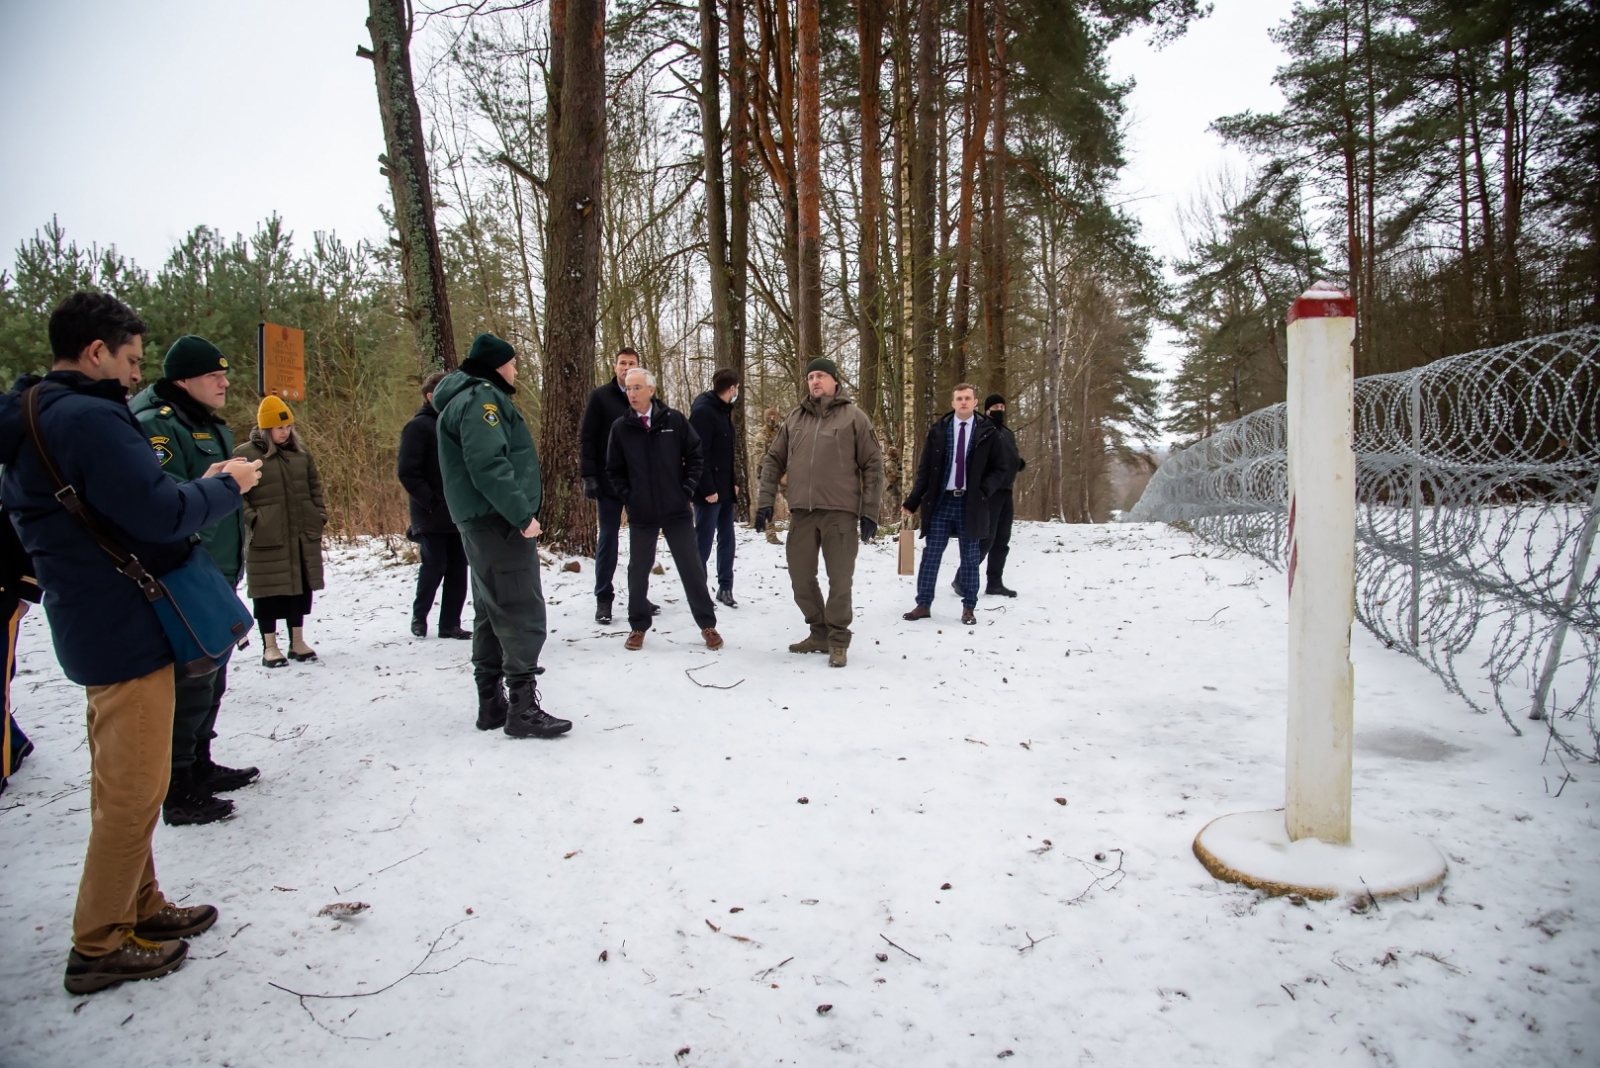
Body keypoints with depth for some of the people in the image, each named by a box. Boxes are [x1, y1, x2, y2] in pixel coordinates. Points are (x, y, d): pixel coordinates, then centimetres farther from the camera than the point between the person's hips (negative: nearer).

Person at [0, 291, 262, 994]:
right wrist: (226, 486, -10)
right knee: (133, 789, 1)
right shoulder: (91, 417, -21)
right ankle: (99, 944, 13)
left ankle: (139, 907, 34)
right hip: (127, 630, -11)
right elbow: (158, 515, -25)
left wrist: (197, 485, 9)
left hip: (94, 626, 11)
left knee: (123, 782, 20)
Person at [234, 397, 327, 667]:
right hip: (266, 539, -5)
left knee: (301, 588, 12)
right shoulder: (245, 454, -6)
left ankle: (298, 641, 24)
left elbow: (315, 487, 16)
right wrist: (252, 519, -16)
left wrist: (319, 516, 9)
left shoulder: (300, 451, 10)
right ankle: (270, 647, 14)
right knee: (269, 592, 3)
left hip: (303, 536, 5)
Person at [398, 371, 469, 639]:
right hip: (432, 516, -6)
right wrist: (430, 502, -16)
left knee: (457, 570, 5)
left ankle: (450, 623, 13)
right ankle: (419, 616, 20)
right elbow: (407, 471, -11)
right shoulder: (418, 426, -5)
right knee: (434, 567, -1)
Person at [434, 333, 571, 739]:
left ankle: (492, 704, 19)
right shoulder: (482, 398, -12)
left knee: (492, 615, 13)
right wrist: (523, 513, -23)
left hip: (482, 523, 11)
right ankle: (523, 709, -9)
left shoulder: (468, 398, 21)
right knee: (523, 615, -10)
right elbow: (488, 465, -23)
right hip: (500, 522, -11)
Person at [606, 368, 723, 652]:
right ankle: (638, 626, 24)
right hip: (640, 513, 1)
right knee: (638, 570, 9)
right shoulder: (620, 428, -1)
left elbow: (696, 456, 2)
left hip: (677, 510, -1)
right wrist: (629, 496, -2)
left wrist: (687, 490, -4)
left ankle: (707, 624, 16)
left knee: (692, 568, 4)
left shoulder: (675, 420, -4)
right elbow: (614, 470, 7)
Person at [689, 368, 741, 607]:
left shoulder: (723, 410, 15)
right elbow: (698, 454, -20)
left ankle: (725, 588, 18)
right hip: (710, 491, -9)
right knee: (704, 542, -1)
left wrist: (734, 481, 12)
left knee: (727, 539, 11)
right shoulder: (702, 411, -15)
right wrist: (707, 489, -21)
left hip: (725, 489, 9)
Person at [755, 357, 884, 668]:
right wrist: (765, 501, 4)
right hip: (801, 511, 4)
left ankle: (838, 640, 13)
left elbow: (873, 465, -1)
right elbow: (774, 460, 14)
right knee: (800, 577, 9)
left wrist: (870, 511, -6)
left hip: (840, 511, -4)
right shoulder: (795, 418, 12)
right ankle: (819, 632, 25)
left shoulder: (853, 417, 1)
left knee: (839, 579, -1)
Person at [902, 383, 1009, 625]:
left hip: (970, 503, -1)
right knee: (931, 554, 2)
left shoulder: (988, 432, 2)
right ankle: (923, 605, 11)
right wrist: (912, 501, -2)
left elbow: (999, 469, 5)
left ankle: (968, 608, 15)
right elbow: (925, 469, 4)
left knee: (969, 558, 7)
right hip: (941, 501, 1)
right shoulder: (938, 431, 4)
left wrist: (983, 491, -12)